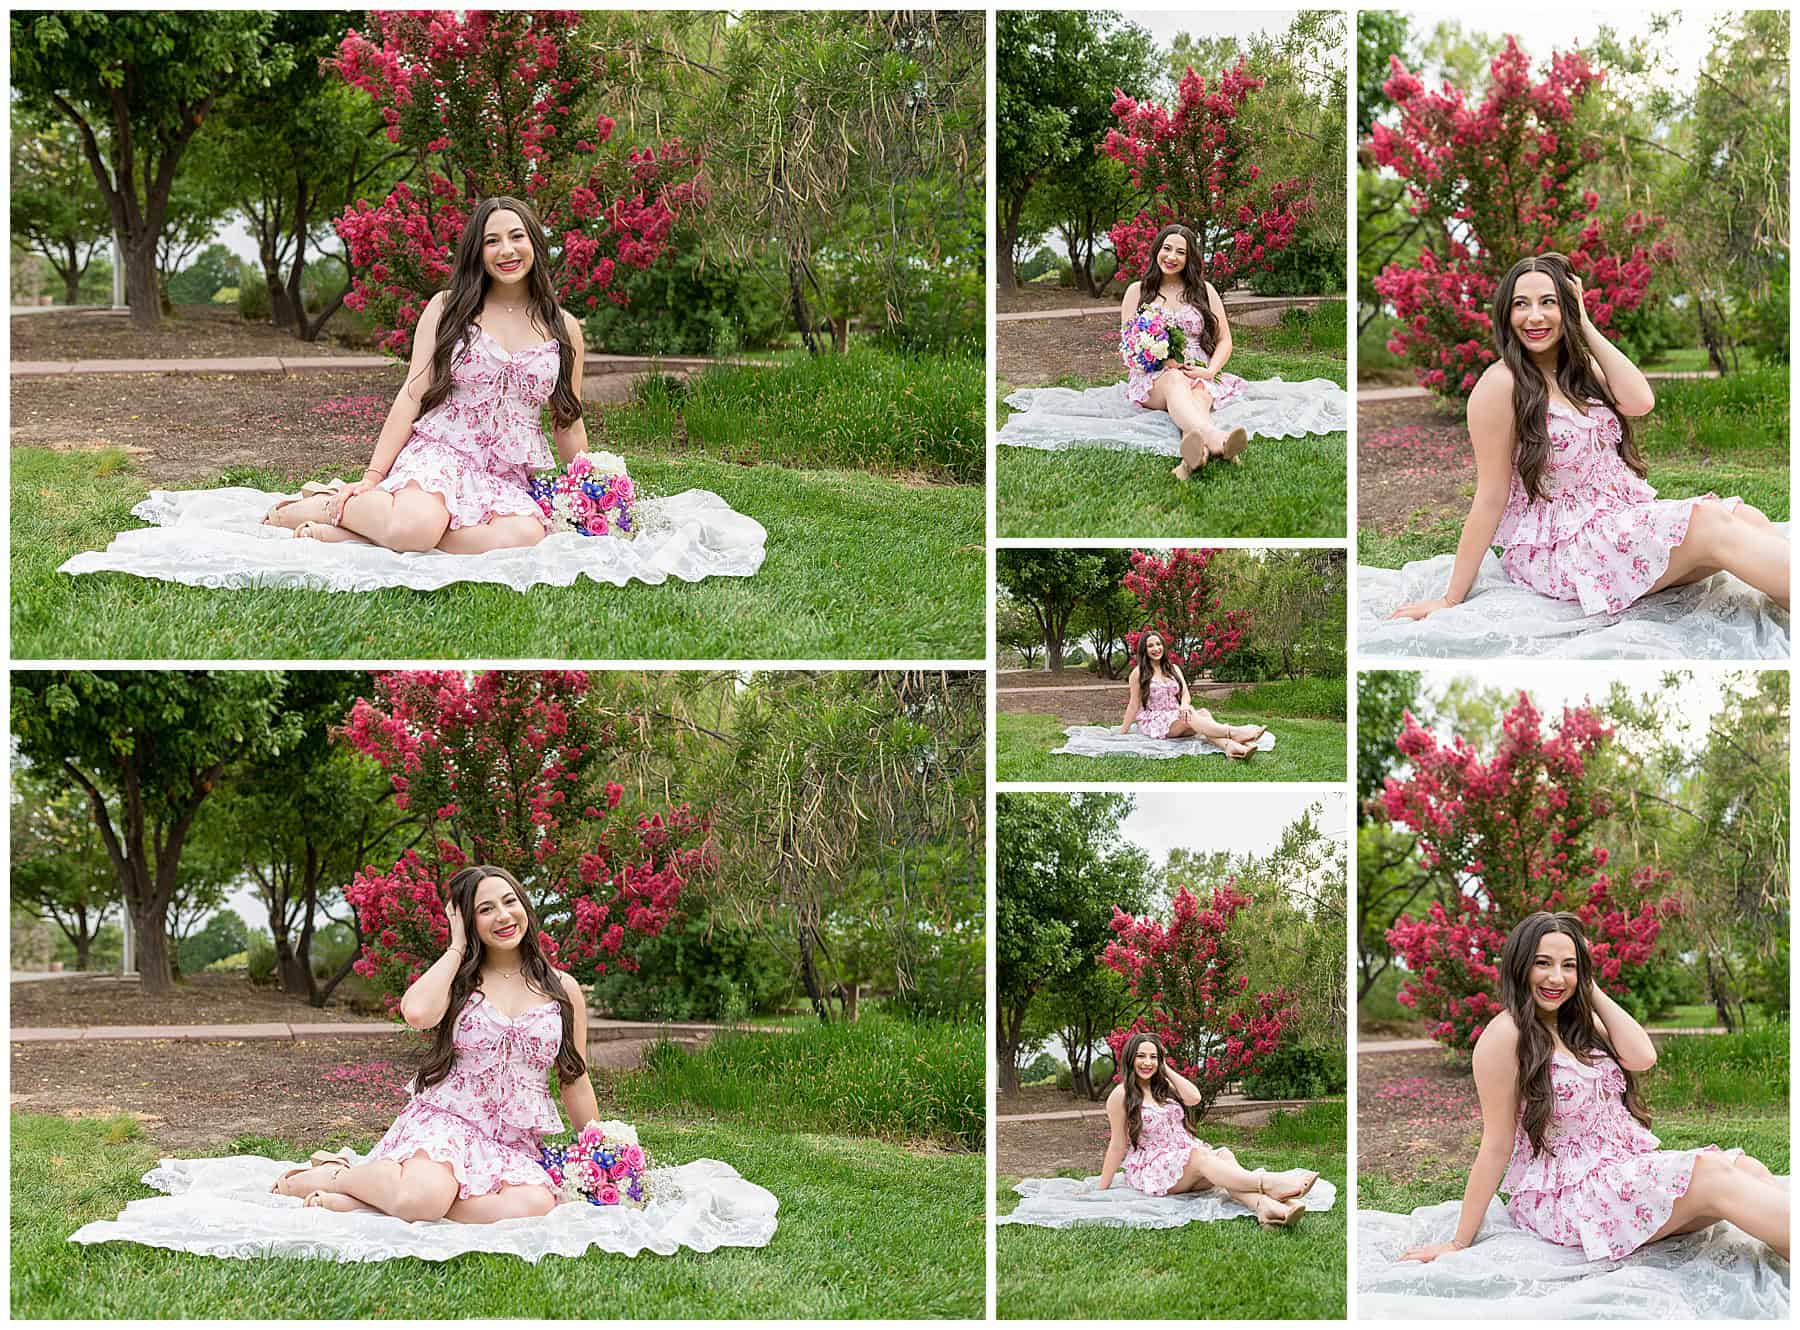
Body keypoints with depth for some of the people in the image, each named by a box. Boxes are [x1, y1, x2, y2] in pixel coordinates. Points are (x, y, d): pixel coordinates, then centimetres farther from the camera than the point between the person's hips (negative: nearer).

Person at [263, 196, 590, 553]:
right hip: (439, 452, -3)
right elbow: (412, 396, 2)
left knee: (525, 537, -36)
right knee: (414, 526, -39)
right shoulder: (446, 309, 6)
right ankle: (329, 506, -3)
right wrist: (372, 477, -5)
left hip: (511, 479, 3)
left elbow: (570, 426, 18)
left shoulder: (563, 328, 12)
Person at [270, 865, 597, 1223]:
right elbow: (416, 1012, -17)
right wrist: (457, 946, -4)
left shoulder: (563, 989, 12)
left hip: (516, 1143, 3)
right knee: (424, 1196, -38)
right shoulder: (458, 980, 7)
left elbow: (576, 1083, 17)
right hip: (445, 1120, -3)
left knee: (536, 1206, -35)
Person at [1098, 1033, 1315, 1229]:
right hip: (1149, 1169, -6)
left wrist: (1166, 1069, 2)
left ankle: (1266, 1207, -54)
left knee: (1223, 1154, -25)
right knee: (1201, 1157, -33)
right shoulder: (1121, 1096, -3)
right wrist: (1102, 1189, -4)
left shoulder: (1164, 1087, 15)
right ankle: (1268, 1183, -52)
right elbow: (1118, 1146, -2)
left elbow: (1193, 1098, -4)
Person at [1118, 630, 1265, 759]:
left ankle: (1229, 746, -58)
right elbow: (1134, 705, 1)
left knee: (1203, 713, -28)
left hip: (1175, 719, 5)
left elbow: (1185, 694, 7)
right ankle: (1234, 733, -55)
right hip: (1153, 722, -5)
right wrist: (1122, 732, -3)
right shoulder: (1138, 673, 1)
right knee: (1191, 717, -34)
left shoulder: (1174, 669, 16)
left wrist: (1184, 706, -16)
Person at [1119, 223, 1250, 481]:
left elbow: (1224, 340, 14)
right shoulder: (1137, 291, 15)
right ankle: (1216, 438, -76)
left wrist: (1210, 371, -8)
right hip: (1152, 378, -1)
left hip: (1198, 376, 1)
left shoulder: (1203, 291, 17)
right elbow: (1127, 344, 8)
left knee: (1199, 393, -38)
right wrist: (1164, 361, -11)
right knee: (1175, 380, -40)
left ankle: (1193, 457, -76)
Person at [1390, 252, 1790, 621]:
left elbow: (1640, 402, -7)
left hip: (1627, 521, 7)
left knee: (1746, 517, -15)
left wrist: (1587, 328, -3)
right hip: (1559, 550, -7)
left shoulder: (1581, 368, 13)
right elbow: (1490, 498, -9)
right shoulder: (1501, 385, -9)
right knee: (1715, 527, -25)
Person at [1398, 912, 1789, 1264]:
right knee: (1715, 1179, -25)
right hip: (1565, 1199, -8)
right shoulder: (1507, 1035, -10)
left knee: (1744, 1168, -14)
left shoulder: (1581, 1023, 13)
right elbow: (1496, 1145, -9)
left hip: (1628, 1171, 8)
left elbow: (1641, 1057, -5)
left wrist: (1591, 989, 2)